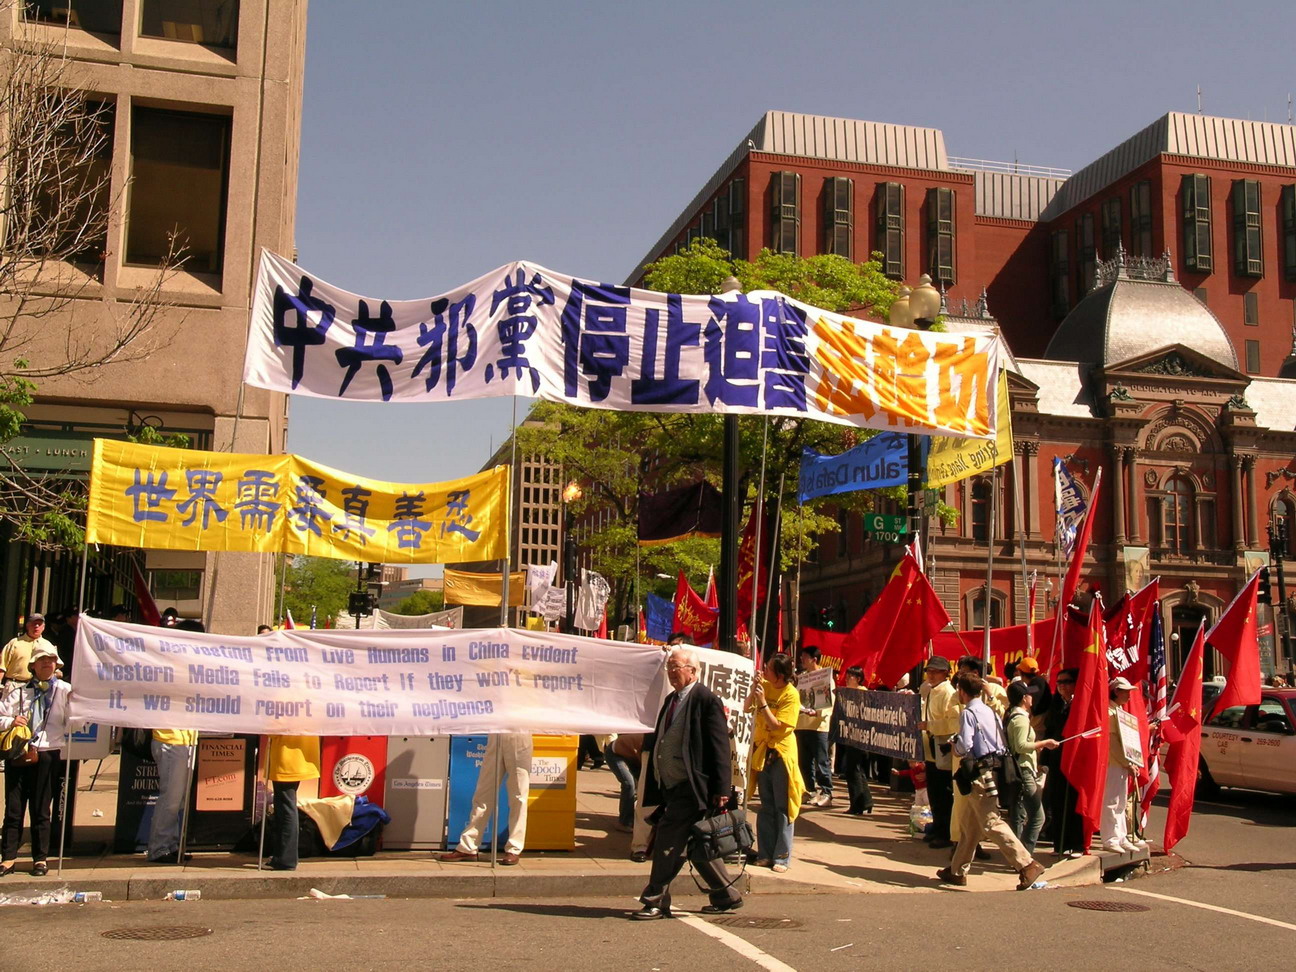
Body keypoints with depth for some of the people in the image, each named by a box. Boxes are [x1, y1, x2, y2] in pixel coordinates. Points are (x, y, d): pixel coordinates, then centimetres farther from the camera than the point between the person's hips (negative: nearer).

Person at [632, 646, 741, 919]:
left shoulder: (706, 700, -11)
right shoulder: (671, 700, 16)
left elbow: (720, 748, -14)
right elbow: (660, 741, 22)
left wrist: (721, 789, -18)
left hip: (690, 789, -9)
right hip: (671, 788, 9)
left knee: (667, 842, -8)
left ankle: (655, 902, 3)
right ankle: (727, 897, 24)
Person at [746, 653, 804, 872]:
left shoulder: (791, 695, -15)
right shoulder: (765, 686, 2)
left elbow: (777, 726, -19)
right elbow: (748, 708, 5)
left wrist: (763, 703, -26)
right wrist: (754, 690, -9)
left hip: (781, 752, -6)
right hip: (762, 750, 6)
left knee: (782, 807, -1)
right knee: (766, 806, 10)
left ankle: (782, 857, 4)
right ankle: (765, 854, 16)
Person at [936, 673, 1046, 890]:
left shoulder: (968, 713, -11)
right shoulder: (989, 711, 15)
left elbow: (965, 745, -19)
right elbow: (1002, 743, 14)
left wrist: (955, 747, 1)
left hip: (980, 774, -9)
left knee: (991, 824, -11)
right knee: (968, 823, 15)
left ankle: (1027, 865, -16)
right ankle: (957, 871, 22)